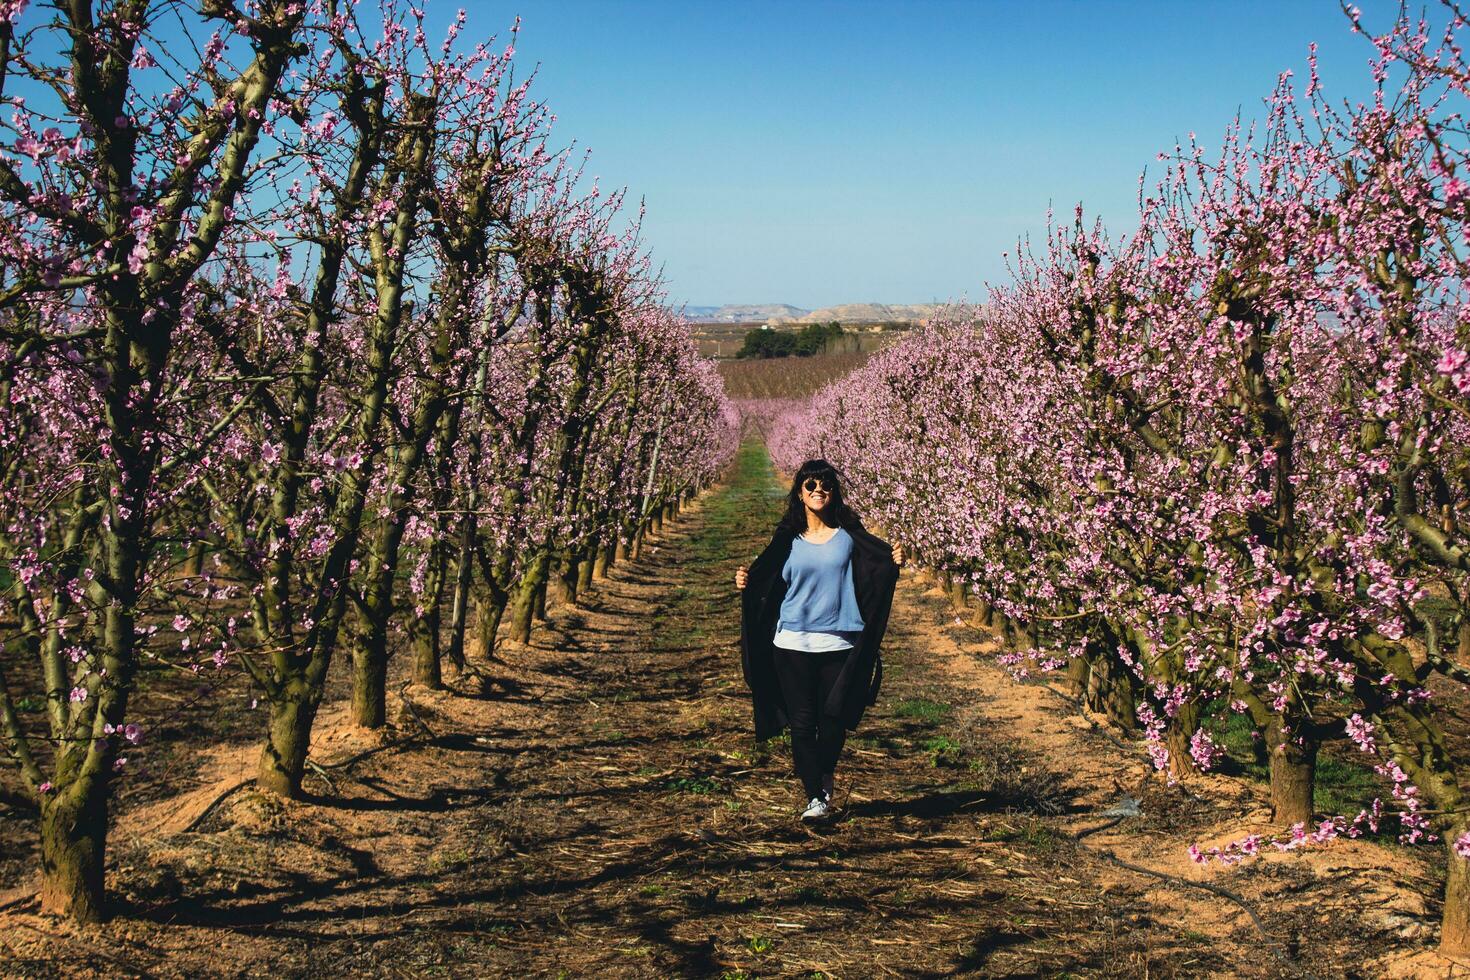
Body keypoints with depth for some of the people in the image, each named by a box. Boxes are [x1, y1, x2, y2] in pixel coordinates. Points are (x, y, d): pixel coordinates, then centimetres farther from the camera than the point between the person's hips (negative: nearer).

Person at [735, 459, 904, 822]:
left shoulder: (849, 535, 4)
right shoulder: (788, 539, 6)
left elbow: (873, 578, 4)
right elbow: (771, 587, 9)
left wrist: (894, 564, -15)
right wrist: (746, 583, -10)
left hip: (839, 643, 0)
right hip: (793, 642, 1)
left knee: (834, 718, 1)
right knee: (802, 722, 0)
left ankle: (825, 782, 27)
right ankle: (814, 797, 11)